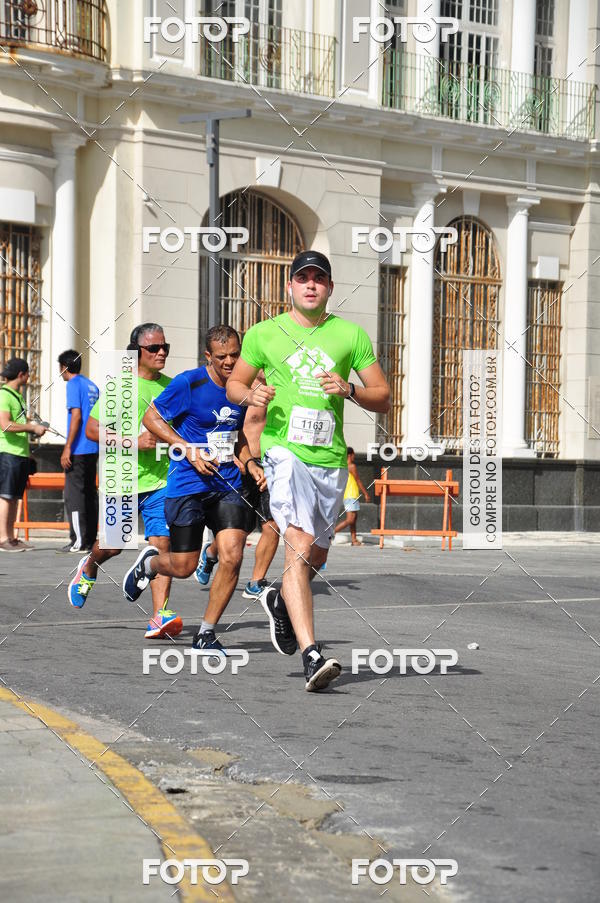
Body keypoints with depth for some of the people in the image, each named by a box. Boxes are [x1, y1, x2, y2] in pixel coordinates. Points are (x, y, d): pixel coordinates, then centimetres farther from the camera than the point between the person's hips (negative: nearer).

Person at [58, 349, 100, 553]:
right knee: (90, 492, 10)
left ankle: (79, 542, -8)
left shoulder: (73, 385, -8)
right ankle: (90, 540, 11)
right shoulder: (92, 386, 16)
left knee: (74, 494, -6)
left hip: (78, 450, -8)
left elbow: (76, 416, -17)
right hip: (93, 449, 8)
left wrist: (67, 448, -17)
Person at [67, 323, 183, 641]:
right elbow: (92, 429, -8)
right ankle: (88, 568, 43)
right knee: (113, 545, 8)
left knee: (162, 542, -12)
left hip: (161, 479, 2)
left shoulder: (170, 386, 8)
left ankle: (160, 615, -15)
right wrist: (134, 441, -18)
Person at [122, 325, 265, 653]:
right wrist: (188, 450, -13)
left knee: (231, 557, -13)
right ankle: (148, 562, 40)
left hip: (228, 485, 4)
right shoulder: (188, 383, -10)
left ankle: (206, 633, 5)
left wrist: (250, 463, 4)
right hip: (188, 486, -4)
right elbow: (151, 417, -4)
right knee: (183, 567, 2)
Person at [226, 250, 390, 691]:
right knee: (299, 547, -21)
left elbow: (383, 398, 10)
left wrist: (349, 390, -10)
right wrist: (252, 395, -7)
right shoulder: (264, 334, 8)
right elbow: (234, 385, 17)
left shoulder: (351, 335, 10)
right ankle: (312, 655, -27)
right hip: (284, 451, -3)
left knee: (317, 557, 14)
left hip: (331, 458, 3)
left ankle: (280, 600, 48)